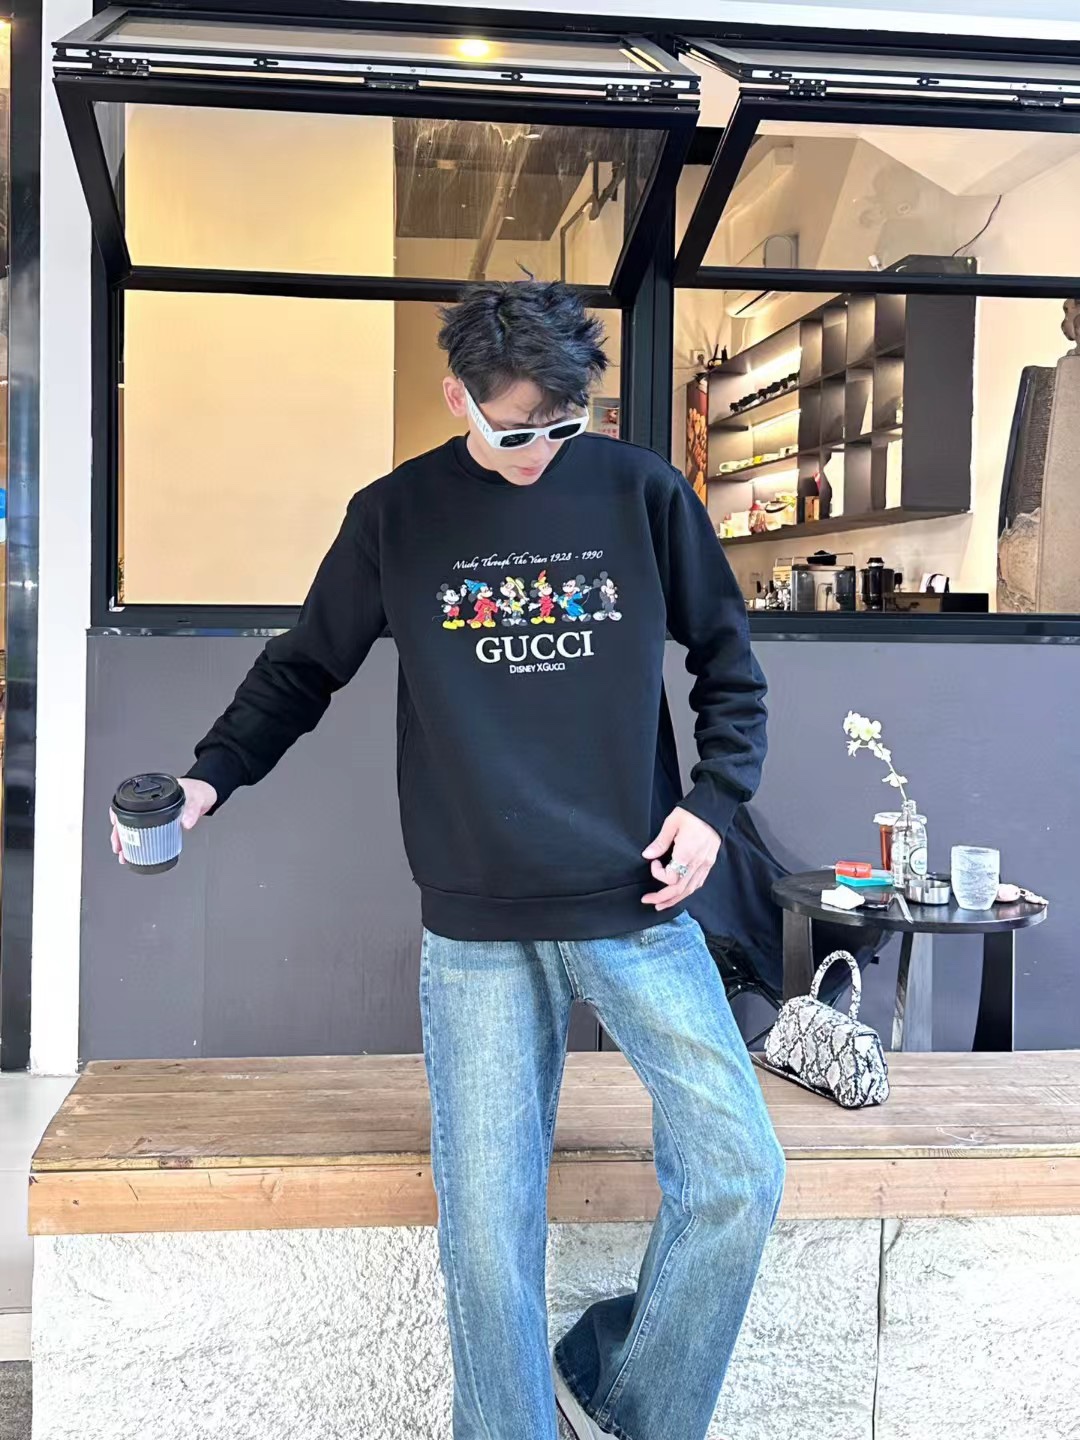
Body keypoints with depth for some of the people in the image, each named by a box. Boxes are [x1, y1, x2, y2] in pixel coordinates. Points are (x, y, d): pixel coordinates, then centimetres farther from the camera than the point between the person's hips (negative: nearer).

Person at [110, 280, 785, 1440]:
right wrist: (210, 778, -1)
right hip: (476, 926, 0)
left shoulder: (641, 493, 3)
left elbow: (728, 663, 11)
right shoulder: (395, 516, 3)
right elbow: (305, 668, 13)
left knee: (738, 1173, -4)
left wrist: (714, 798, -2)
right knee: (487, 1221, -1)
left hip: (638, 904, 1)